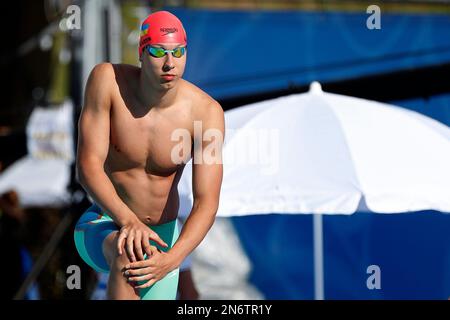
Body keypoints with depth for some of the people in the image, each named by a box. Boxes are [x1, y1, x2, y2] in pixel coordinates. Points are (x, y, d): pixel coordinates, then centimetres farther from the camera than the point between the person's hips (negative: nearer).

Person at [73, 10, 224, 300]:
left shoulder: (207, 112, -20)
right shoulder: (107, 80, -20)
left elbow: (207, 203, -24)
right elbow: (88, 166, -23)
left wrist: (172, 259, -42)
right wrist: (127, 221, -40)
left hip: (163, 235, 3)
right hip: (102, 229, -2)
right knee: (129, 254, -37)